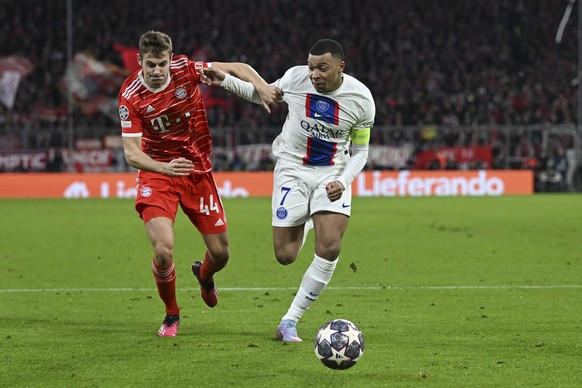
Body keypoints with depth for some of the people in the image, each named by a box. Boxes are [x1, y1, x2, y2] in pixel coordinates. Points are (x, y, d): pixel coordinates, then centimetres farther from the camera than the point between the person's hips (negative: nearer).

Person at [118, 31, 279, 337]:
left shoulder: (185, 70, -13)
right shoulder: (130, 96, -17)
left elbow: (237, 68, -5)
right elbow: (131, 153, -20)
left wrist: (262, 87, -26)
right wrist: (165, 167, -39)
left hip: (197, 170, 3)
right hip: (157, 171, -3)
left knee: (220, 253, 6)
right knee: (163, 250, -21)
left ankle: (204, 275, 46)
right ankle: (171, 315, 7)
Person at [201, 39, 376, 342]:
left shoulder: (361, 98, -12)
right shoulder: (295, 78, -12)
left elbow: (360, 151, 0)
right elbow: (262, 95, 10)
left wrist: (343, 181, -18)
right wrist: (225, 81, -2)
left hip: (333, 174, 0)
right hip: (293, 169, 0)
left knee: (330, 249, -18)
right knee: (285, 256, -3)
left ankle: (290, 321, -4)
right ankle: (304, 225, 37)